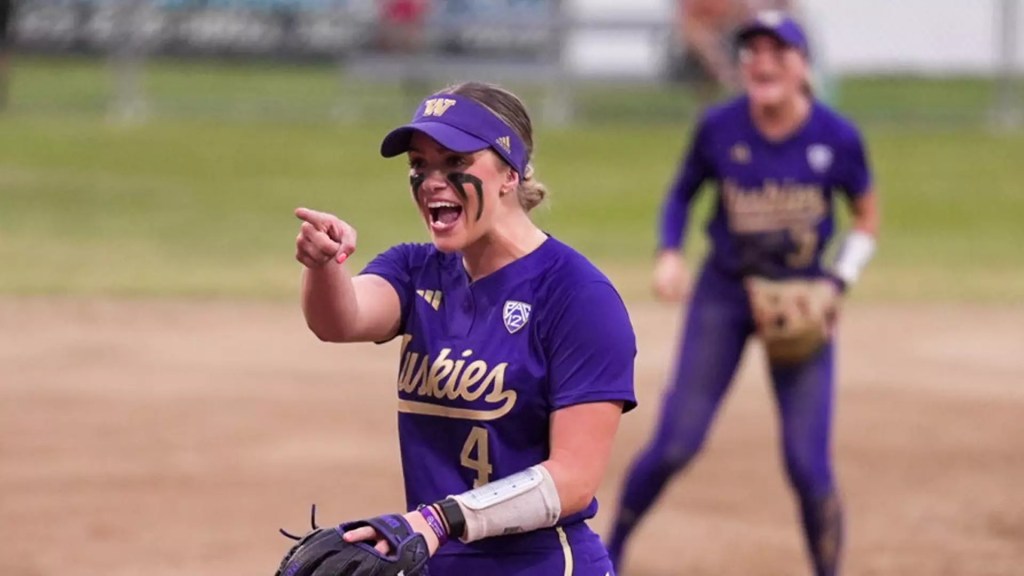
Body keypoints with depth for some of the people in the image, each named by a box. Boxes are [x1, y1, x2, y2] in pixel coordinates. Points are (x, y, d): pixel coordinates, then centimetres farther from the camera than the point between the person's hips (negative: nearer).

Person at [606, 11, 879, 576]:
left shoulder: (836, 137, -11)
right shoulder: (718, 128, -10)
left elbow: (867, 217, 4)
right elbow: (681, 194, 7)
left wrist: (836, 284, -9)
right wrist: (669, 253, -11)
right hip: (724, 295, 1)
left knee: (808, 464, -8)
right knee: (675, 444, -4)